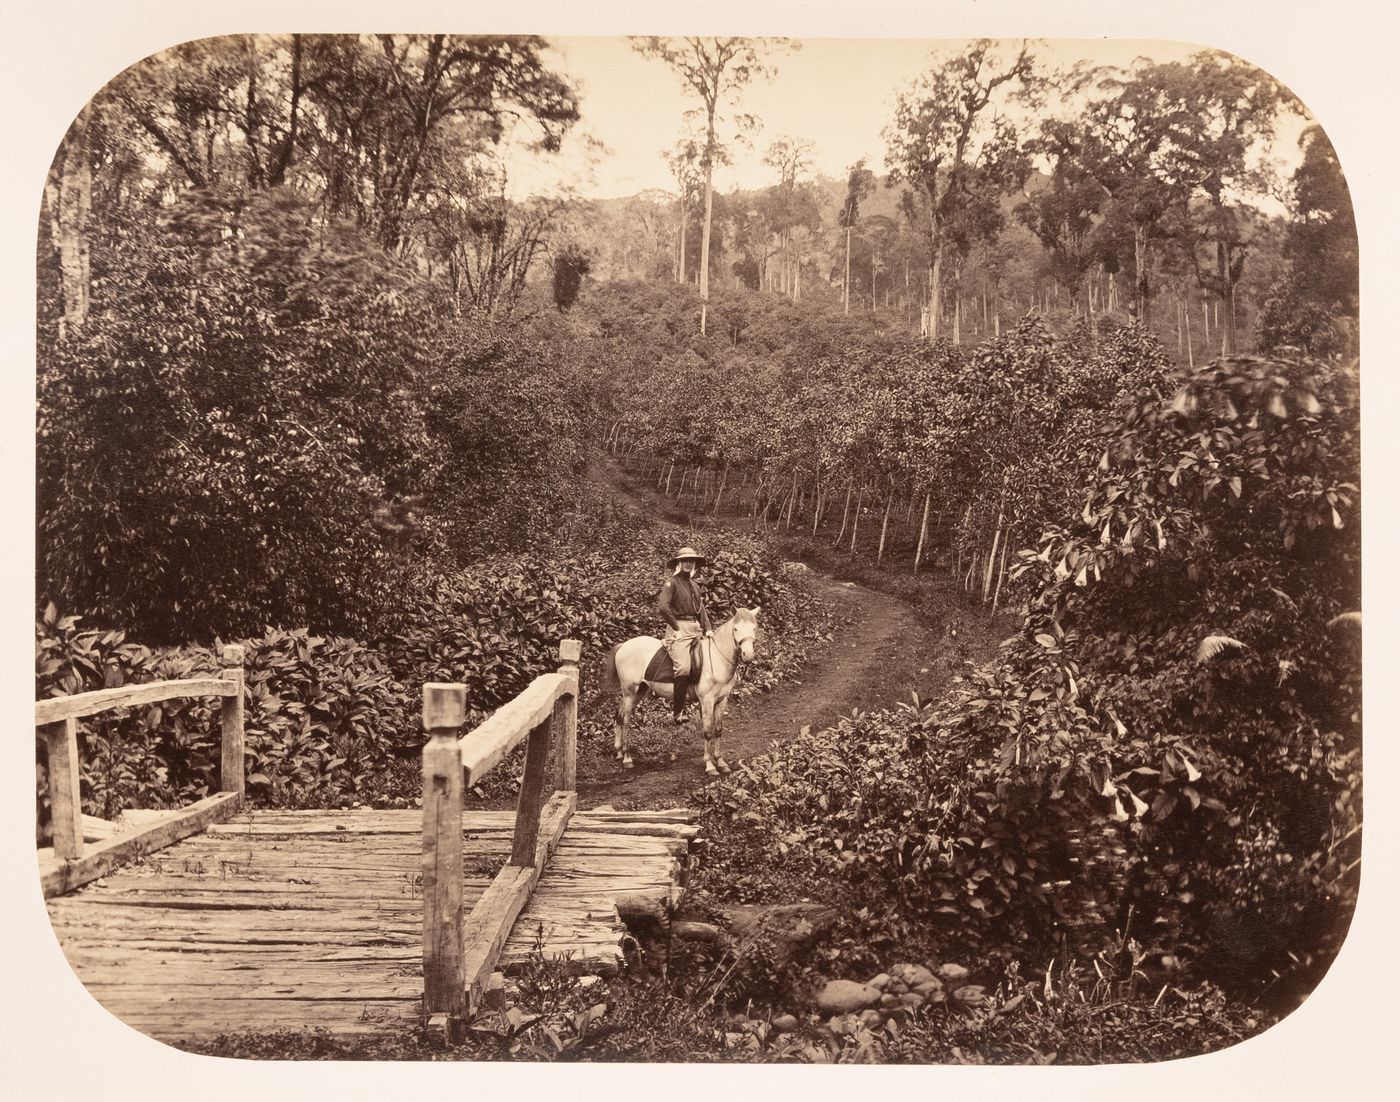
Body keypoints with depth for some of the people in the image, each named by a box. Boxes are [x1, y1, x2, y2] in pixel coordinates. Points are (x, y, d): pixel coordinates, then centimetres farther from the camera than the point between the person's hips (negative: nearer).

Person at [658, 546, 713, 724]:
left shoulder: (695, 585, 21)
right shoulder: (672, 582, -3)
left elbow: (701, 609, 19)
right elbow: (663, 606, -16)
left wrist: (707, 628, 4)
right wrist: (676, 628, -16)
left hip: (696, 629, 8)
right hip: (679, 629, -8)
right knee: (683, 667, -22)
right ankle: (676, 710, -14)